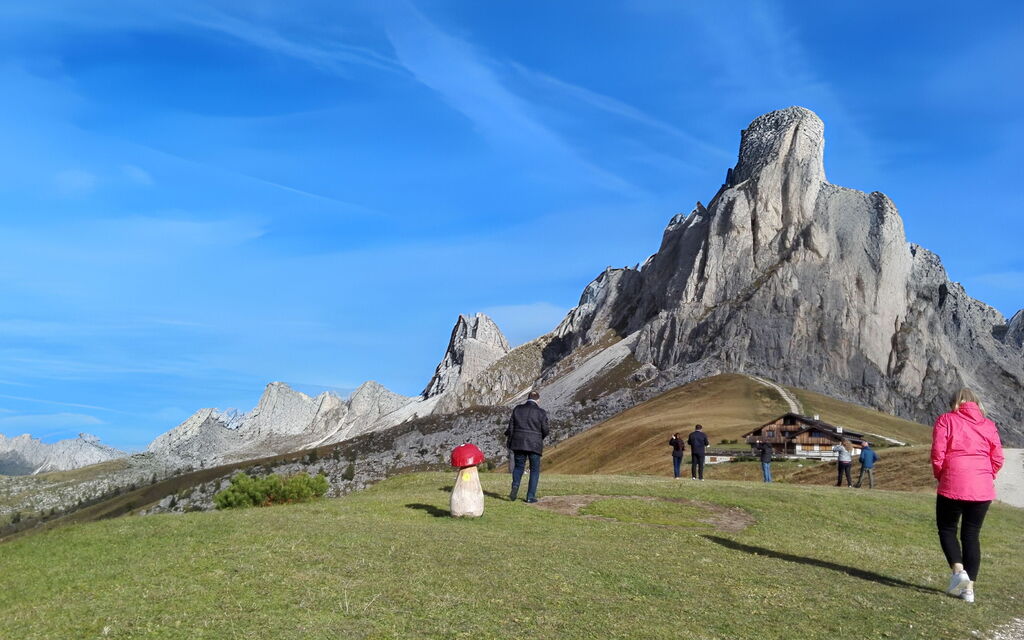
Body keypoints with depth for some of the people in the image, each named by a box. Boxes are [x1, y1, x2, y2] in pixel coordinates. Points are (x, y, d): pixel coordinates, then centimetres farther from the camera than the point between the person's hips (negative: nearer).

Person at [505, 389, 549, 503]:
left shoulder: (517, 409, 1)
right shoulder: (541, 412, -6)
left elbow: (511, 427, 1)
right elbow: (545, 431, -3)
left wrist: (507, 433, 21)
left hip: (518, 443, 2)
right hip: (534, 445, -2)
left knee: (518, 466, 19)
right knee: (534, 470, 11)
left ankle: (515, 485, -7)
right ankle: (530, 496, 7)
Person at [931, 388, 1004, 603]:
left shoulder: (946, 420, 0)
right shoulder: (988, 425, 10)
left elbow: (937, 454, -6)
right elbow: (998, 459, 6)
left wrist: (940, 477, 8)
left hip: (952, 486, -3)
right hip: (983, 489, 3)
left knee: (947, 529, 12)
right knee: (971, 535, 10)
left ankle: (958, 569, -11)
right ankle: (969, 587, 7)